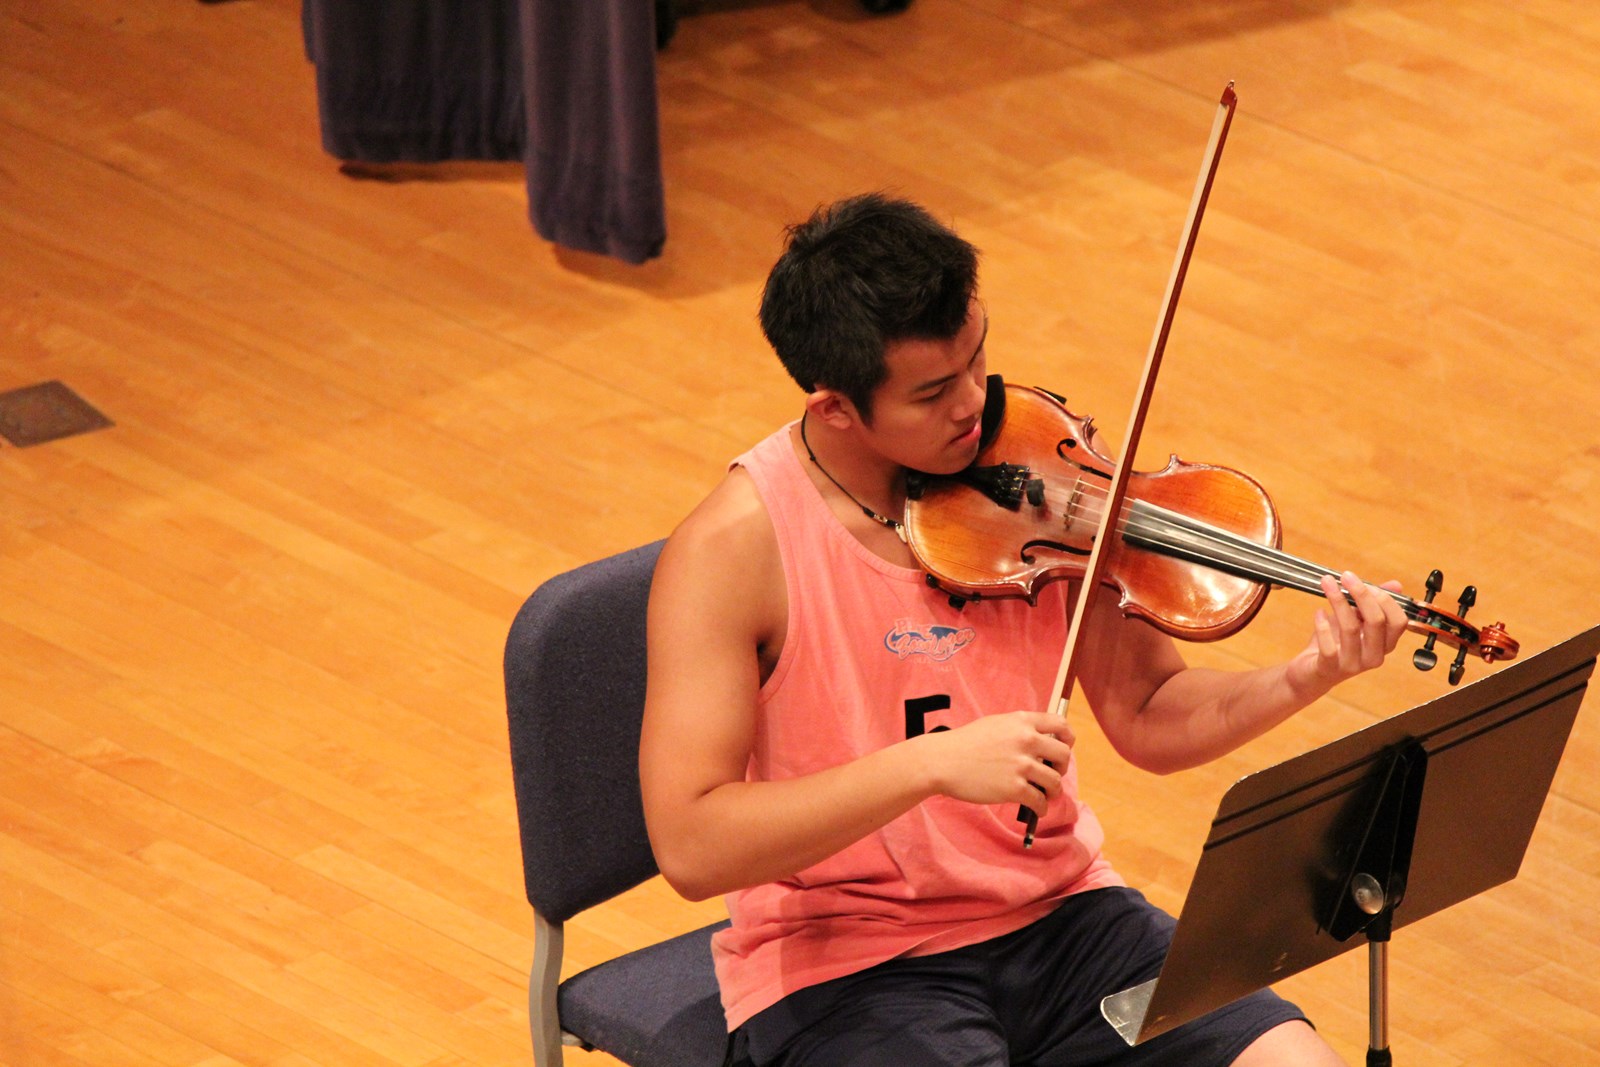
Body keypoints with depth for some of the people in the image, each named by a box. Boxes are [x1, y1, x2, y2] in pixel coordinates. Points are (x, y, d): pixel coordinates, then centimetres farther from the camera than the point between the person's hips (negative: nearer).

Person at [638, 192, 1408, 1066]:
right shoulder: (737, 547, -15)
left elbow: (1146, 716, 6)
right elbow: (690, 846, -21)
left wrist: (1303, 680, -13)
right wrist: (932, 764, -28)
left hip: (1057, 918, 5)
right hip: (846, 974, -5)